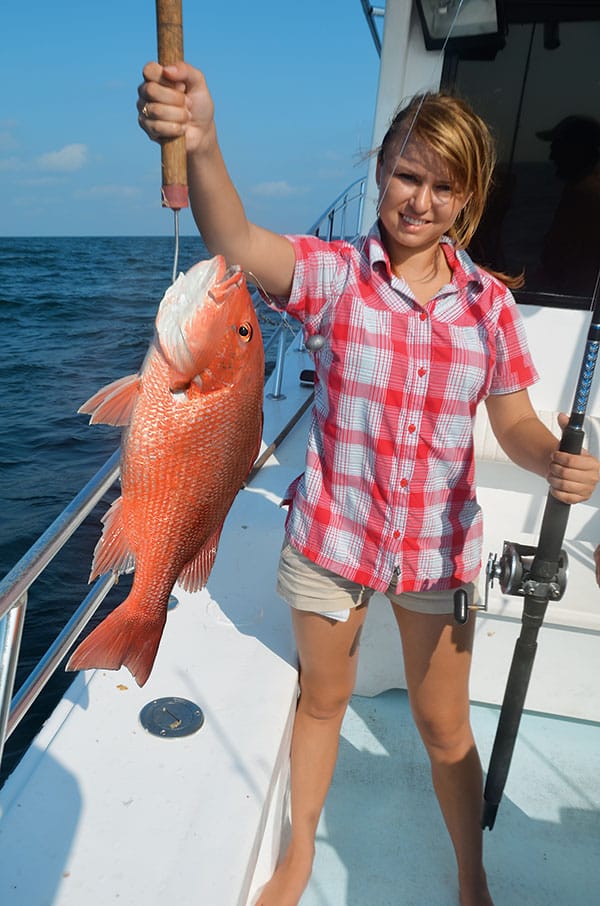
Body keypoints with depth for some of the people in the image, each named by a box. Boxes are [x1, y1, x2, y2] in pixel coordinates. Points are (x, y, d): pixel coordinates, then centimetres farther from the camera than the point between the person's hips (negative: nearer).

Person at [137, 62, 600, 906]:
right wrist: (201, 146, -50)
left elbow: (514, 423, -1)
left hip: (438, 546, 2)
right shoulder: (335, 273, -12)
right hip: (330, 536, -1)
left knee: (445, 726, 18)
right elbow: (241, 246, -32)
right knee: (322, 698, 21)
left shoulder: (487, 302, -4)